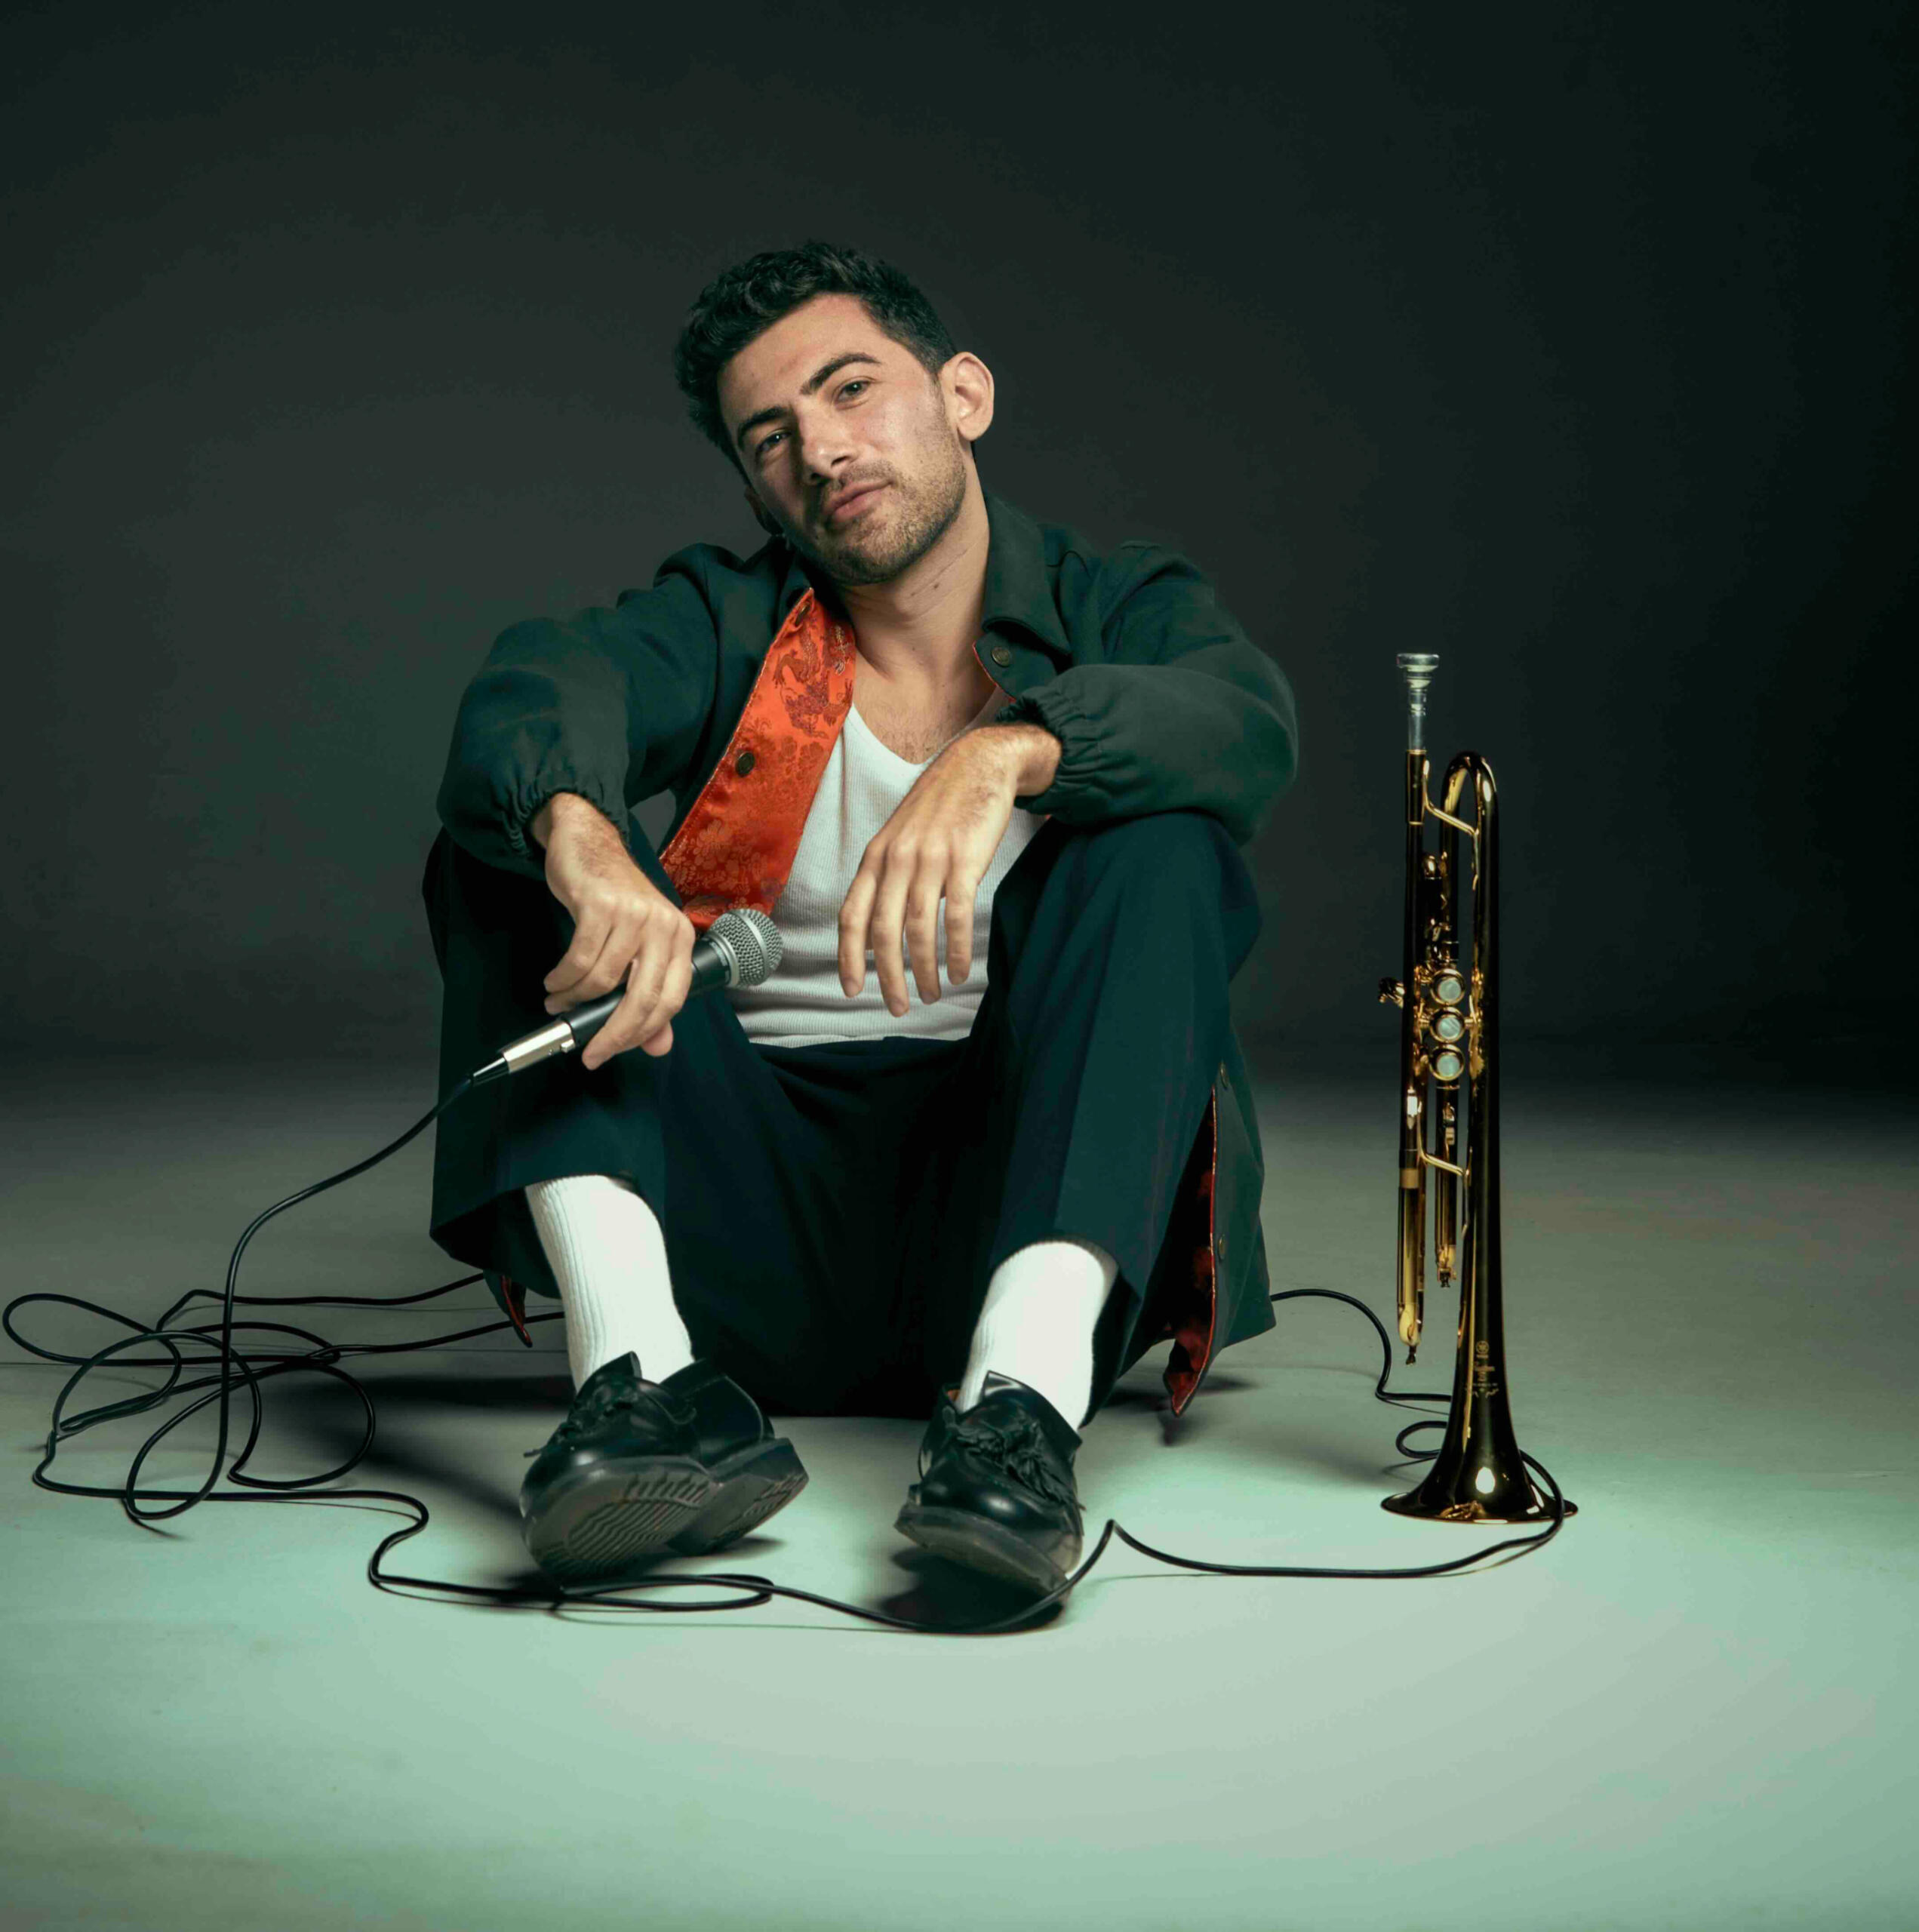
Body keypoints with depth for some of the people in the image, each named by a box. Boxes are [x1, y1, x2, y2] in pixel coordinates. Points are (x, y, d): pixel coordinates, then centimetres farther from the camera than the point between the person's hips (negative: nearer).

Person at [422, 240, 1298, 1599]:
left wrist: (1004, 752, -35)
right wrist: (578, 832, -37)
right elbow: (540, 684, -13)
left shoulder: (1121, 611, 9)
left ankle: (1022, 1395, -40)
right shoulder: (725, 627, 11)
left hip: (1010, 1203, -1)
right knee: (519, 832, -12)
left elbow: (1247, 723, -17)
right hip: (756, 1214, 2)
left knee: (1157, 836, -22)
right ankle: (645, 1375, -33)